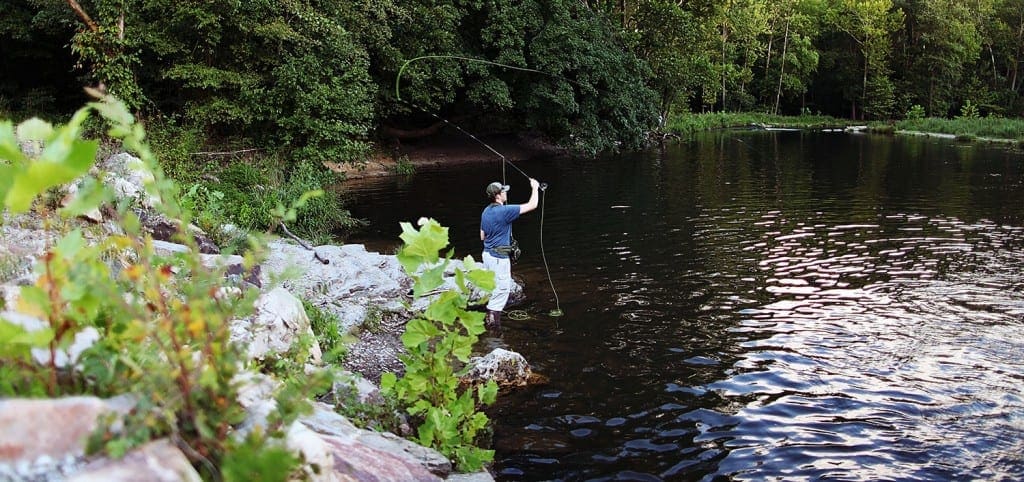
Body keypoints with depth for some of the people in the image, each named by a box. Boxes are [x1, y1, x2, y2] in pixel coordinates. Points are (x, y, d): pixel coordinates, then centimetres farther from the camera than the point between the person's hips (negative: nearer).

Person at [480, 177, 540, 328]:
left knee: (493, 286, 20)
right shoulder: (504, 211, -20)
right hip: (499, 256, -9)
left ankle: (490, 316, 28)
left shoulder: (486, 211, 7)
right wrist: (535, 188, -3)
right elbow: (532, 205, -16)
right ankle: (493, 319, 4)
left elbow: (482, 236, 15)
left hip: (487, 253, 9)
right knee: (502, 287, 1)